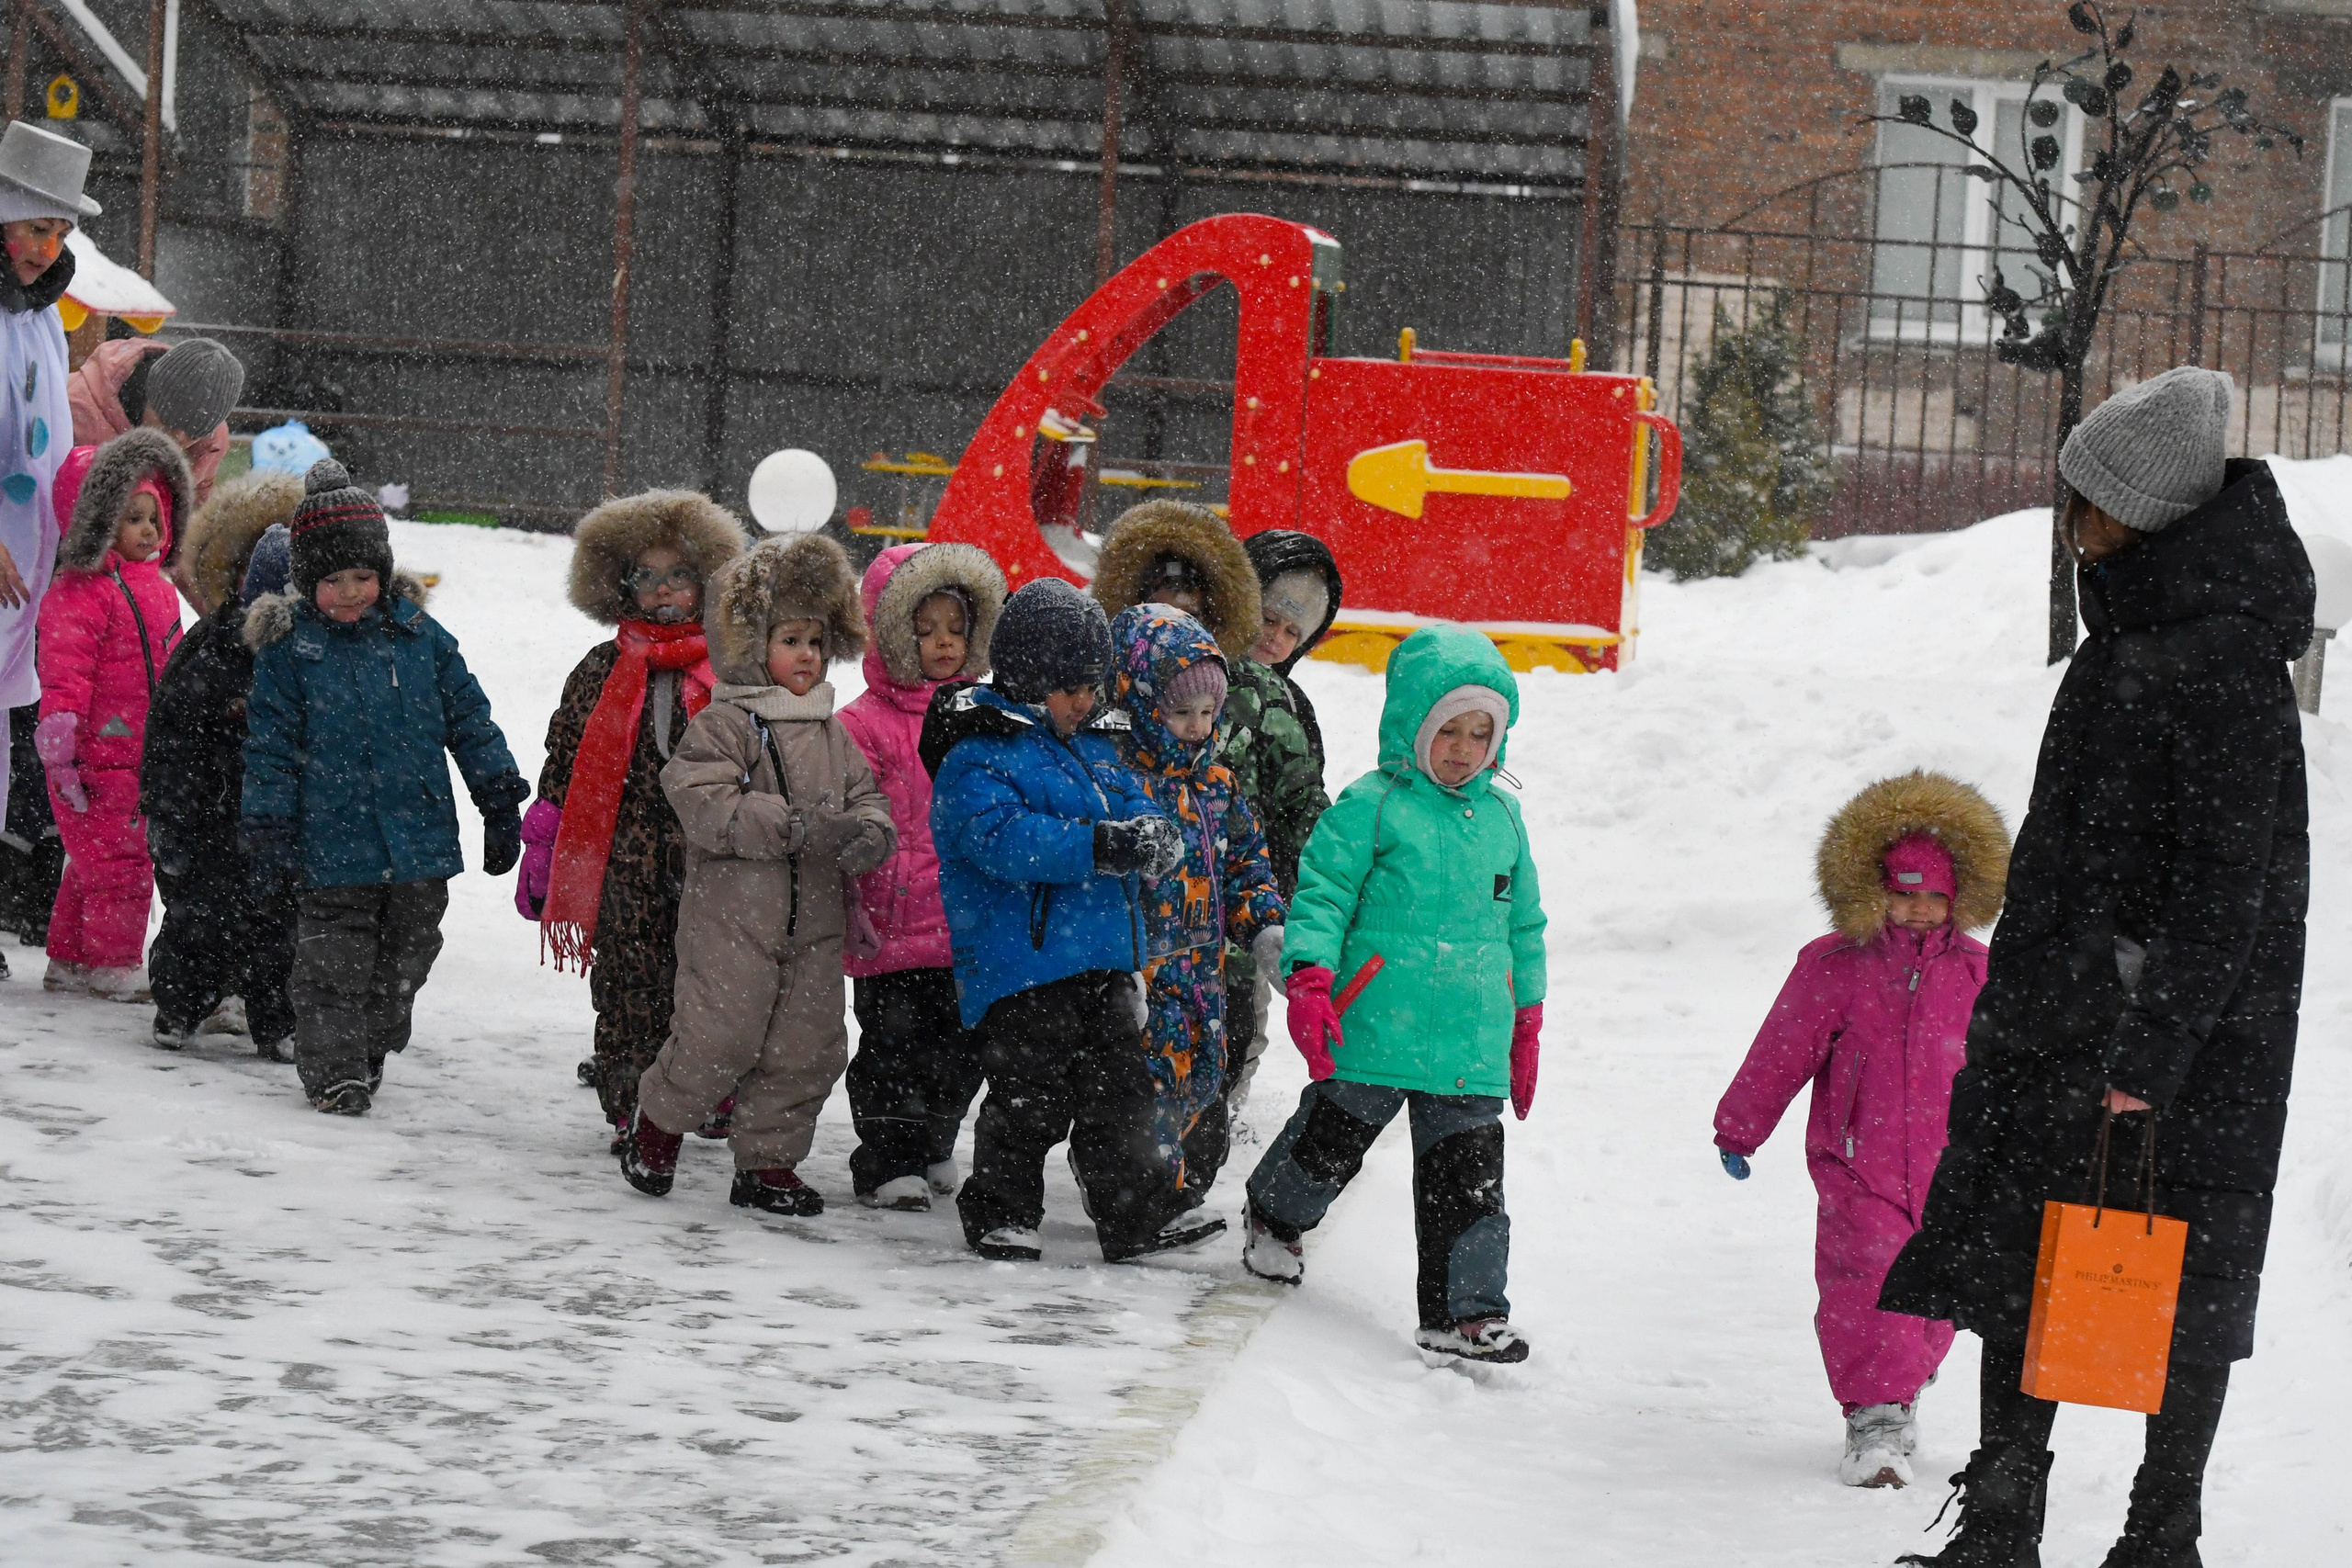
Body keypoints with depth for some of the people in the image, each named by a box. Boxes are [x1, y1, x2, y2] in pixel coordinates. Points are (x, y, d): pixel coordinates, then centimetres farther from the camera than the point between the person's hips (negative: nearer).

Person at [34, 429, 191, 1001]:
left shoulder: (155, 588, 13)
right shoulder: (78, 594, -16)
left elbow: (172, 666, 24)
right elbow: (63, 676, -19)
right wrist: (61, 752, -22)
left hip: (141, 756, 9)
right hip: (95, 760, -9)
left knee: (105, 864, 16)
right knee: (117, 865, -6)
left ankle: (69, 961, 26)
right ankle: (113, 965, 6)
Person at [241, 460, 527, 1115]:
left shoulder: (420, 637, 3)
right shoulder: (289, 648, -4)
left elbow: (470, 719, 8)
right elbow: (271, 743, -1)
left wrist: (500, 802, 6)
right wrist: (268, 828, -4)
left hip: (421, 839, 3)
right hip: (333, 844, -3)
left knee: (404, 957, 13)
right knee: (335, 962, -1)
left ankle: (374, 1050, 30)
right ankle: (334, 1069, 9)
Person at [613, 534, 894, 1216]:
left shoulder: (832, 735, 13)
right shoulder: (722, 726, -8)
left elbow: (865, 796, 14)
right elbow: (706, 806, -19)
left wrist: (870, 833, -12)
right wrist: (797, 826, -27)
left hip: (813, 923, 6)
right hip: (732, 916, -6)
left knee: (806, 1049, 6)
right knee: (719, 1037, -8)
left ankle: (768, 1161, 20)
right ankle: (658, 1122, 18)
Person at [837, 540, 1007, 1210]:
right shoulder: (865, 724, -7)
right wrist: (849, 904, -18)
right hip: (895, 926, -5)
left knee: (962, 1047, 13)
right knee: (894, 1043, -1)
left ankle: (933, 1149, 30)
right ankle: (889, 1162, 9)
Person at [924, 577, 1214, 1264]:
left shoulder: (1095, 746, 16)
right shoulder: (975, 756, -10)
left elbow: (1136, 807, 15)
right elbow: (1001, 836, -23)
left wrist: (1151, 838, -11)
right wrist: (1097, 847, -30)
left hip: (1104, 963, 7)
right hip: (1020, 960, -7)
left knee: (1118, 1089, 11)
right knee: (1029, 1097, -3)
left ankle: (1140, 1213, 18)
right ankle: (1000, 1213, 13)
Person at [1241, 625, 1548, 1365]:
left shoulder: (1502, 818, 12)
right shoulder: (1370, 807, -5)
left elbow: (1523, 924, 21)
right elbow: (1322, 894, -6)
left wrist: (1527, 1022, 21)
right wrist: (1309, 983, -18)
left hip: (1471, 1048, 4)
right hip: (1373, 1032, -4)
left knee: (1468, 1177, 0)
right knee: (1331, 1141, 11)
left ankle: (1466, 1310, 5)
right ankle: (1275, 1219, 40)